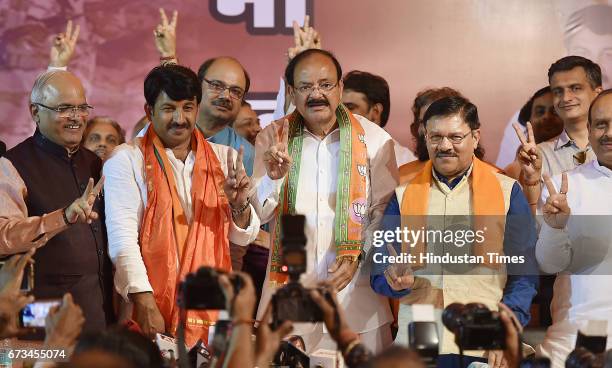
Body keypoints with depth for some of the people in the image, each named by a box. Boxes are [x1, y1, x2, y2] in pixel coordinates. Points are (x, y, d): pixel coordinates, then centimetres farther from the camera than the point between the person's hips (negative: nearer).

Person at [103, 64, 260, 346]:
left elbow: (243, 237, 12)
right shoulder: (126, 160, -1)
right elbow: (122, 237, -10)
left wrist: (239, 205, -10)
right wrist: (145, 304, -19)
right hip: (152, 311, -3)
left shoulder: (222, 158, 11)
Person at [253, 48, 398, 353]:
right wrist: (273, 178, -16)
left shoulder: (374, 140, -1)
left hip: (354, 293, -1)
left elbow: (386, 211, 1)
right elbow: (258, 215, 2)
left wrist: (359, 254, -12)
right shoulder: (272, 138, 4)